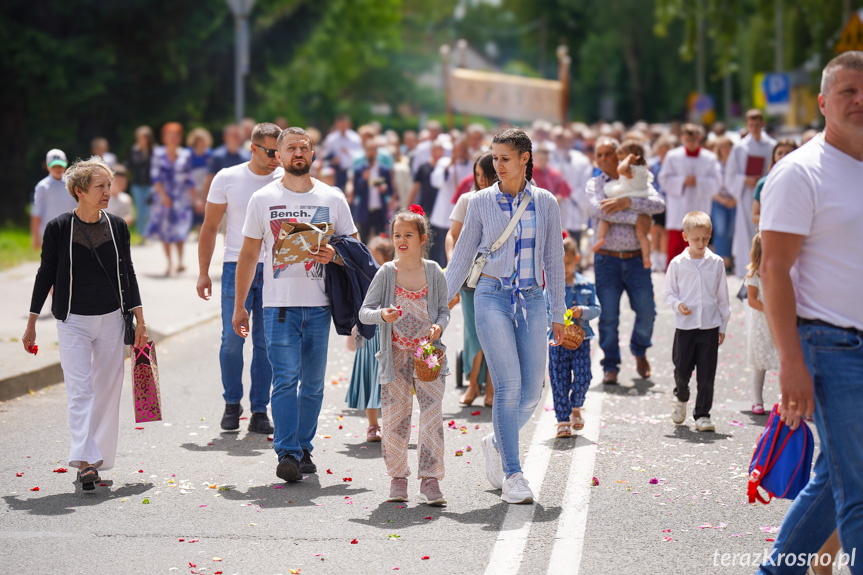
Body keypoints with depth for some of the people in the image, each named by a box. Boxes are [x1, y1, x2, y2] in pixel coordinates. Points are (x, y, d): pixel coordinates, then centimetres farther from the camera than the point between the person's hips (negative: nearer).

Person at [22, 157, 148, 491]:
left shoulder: (117, 227, 2)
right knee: (80, 389, -11)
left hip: (111, 319, 3)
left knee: (107, 390, 5)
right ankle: (84, 462, -17)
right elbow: (46, 275, 1)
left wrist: (139, 319, 6)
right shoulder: (59, 228, -6)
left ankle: (97, 460, 15)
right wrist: (32, 323, 3)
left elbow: (127, 273, 9)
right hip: (73, 321, -3)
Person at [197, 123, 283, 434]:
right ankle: (232, 404, 15)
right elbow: (209, 227, 6)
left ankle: (259, 411, 10)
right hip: (236, 267, -1)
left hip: (274, 269, 1)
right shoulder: (227, 179, 2)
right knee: (232, 339, -3)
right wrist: (203, 273, 2)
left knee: (267, 342, 1)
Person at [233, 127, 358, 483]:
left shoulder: (332, 199, 8)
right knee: (285, 378, -12)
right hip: (279, 304, -2)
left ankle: (304, 449, 17)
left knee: (313, 383, 6)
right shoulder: (263, 199, 5)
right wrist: (239, 306, 6)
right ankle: (287, 454, -13)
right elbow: (248, 255, 9)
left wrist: (333, 255, -10)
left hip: (319, 306, 2)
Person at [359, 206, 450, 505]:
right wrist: (382, 315, -22)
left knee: (432, 415, -9)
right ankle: (398, 476, 18)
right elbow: (364, 311, -1)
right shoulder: (386, 273, 0)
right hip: (396, 354, 0)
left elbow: (444, 309, 9)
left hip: (428, 352, 0)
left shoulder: (434, 272, 2)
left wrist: (439, 326, -12)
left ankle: (430, 480, -3)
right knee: (394, 418, 2)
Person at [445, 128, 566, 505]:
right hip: (493, 297, -2)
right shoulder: (481, 202, 3)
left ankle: (497, 443, 30)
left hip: (532, 300, 3)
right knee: (508, 385, -14)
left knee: (532, 392, 0)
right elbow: (462, 256, 8)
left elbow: (553, 260, 12)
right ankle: (512, 475, -7)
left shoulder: (545, 203, 7)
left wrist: (558, 313, 12)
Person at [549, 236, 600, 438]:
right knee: (560, 381, 1)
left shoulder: (587, 285, 4)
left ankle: (576, 408, 29)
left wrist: (583, 311, -15)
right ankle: (563, 420, 11)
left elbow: (596, 309, 5)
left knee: (582, 378, -1)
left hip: (581, 339, 1)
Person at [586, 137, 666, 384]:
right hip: (607, 260, -1)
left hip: (636, 259, 1)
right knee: (608, 316, -2)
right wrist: (636, 217, -16)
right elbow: (598, 210, -16)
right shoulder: (594, 184, 5)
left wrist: (627, 202, -21)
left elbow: (659, 205, -10)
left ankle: (639, 352, 30)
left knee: (646, 311, 2)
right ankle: (610, 366, 12)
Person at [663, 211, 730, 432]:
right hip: (685, 325, -1)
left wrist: (723, 326, 9)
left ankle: (702, 414, 11)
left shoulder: (716, 263, 2)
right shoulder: (677, 263, -1)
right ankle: (681, 397, 33)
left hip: (710, 325, 1)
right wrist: (677, 304, -14)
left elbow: (722, 296, 9)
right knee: (682, 369, 3)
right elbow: (668, 292, 7)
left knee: (707, 374, 1)